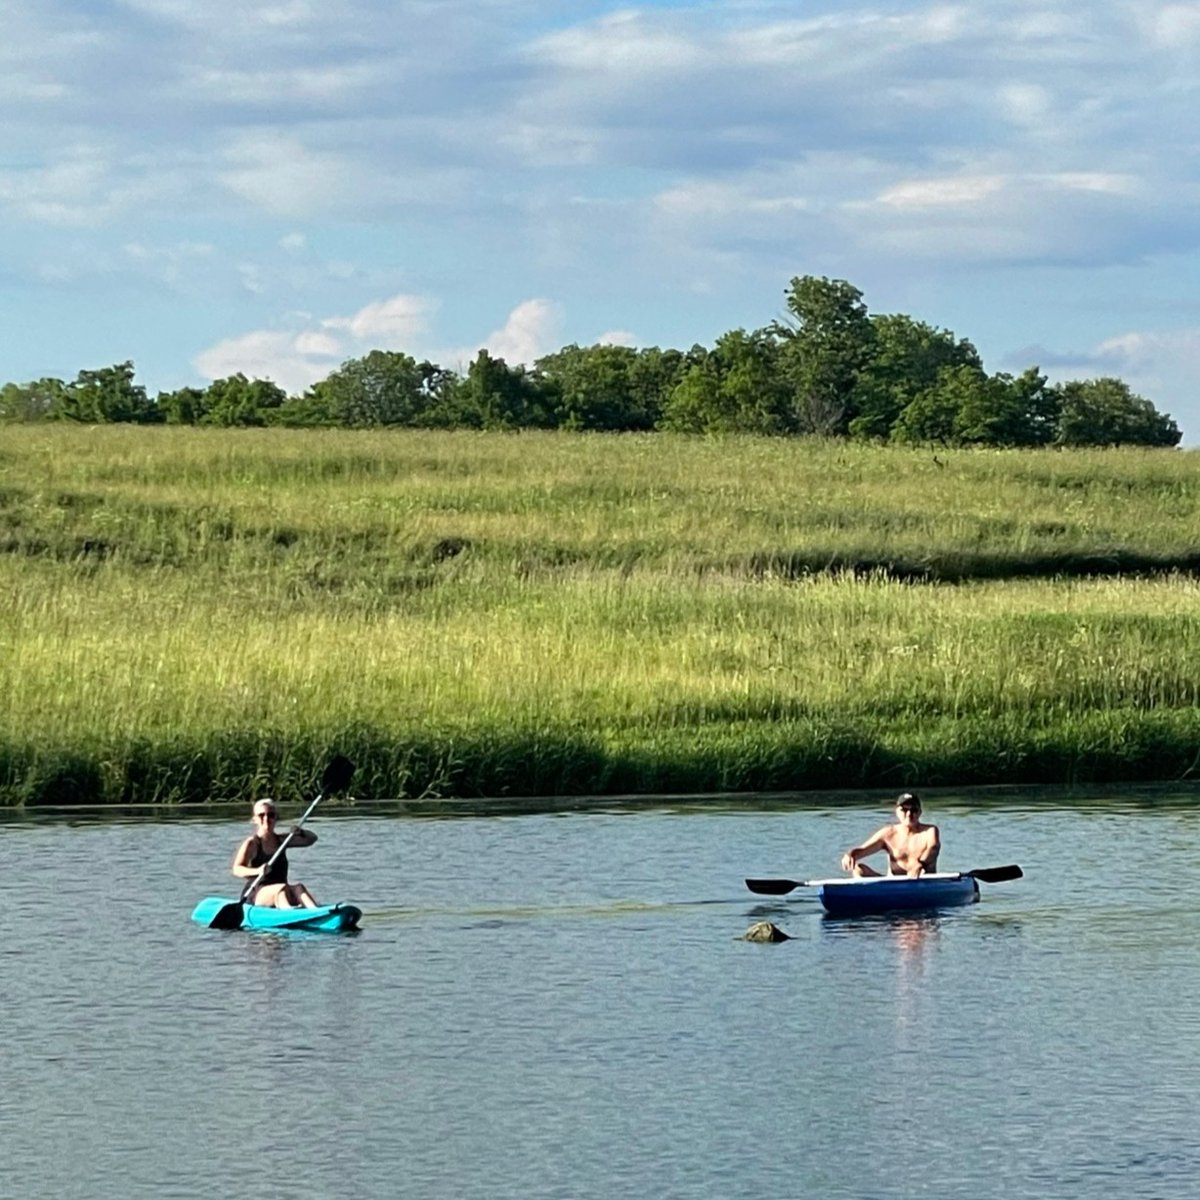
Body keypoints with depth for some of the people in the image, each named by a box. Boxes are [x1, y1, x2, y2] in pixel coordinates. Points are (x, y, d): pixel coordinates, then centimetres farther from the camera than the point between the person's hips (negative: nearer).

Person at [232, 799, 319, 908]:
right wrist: (257, 871, -37)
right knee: (282, 889, -34)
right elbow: (237, 870, -17)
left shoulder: (281, 841, 14)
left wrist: (301, 833, -15)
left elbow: (311, 838, 9)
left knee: (298, 889, -27)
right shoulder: (252, 843, -3)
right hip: (257, 896, -4)